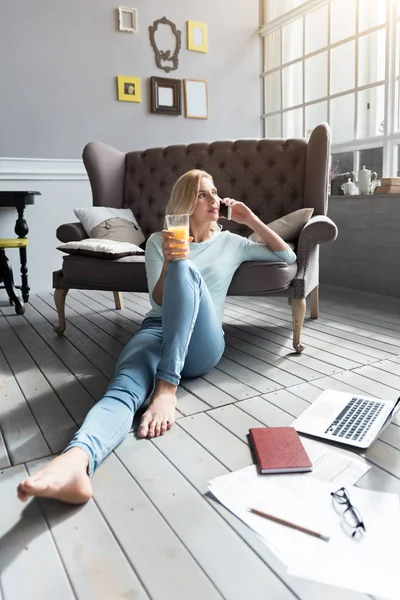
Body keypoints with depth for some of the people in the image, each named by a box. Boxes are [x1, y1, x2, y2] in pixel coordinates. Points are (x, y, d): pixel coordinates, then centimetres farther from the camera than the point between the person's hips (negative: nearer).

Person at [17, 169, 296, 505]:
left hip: (202, 345, 0)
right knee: (124, 390, -35)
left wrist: (251, 220, 15)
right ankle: (76, 461, -66)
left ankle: (166, 388, -40)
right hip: (156, 331, 0)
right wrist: (168, 263, -13)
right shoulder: (158, 241, 18)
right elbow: (158, 303, 7)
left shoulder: (231, 243, 22)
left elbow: (288, 257, 24)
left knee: (185, 270, -31)